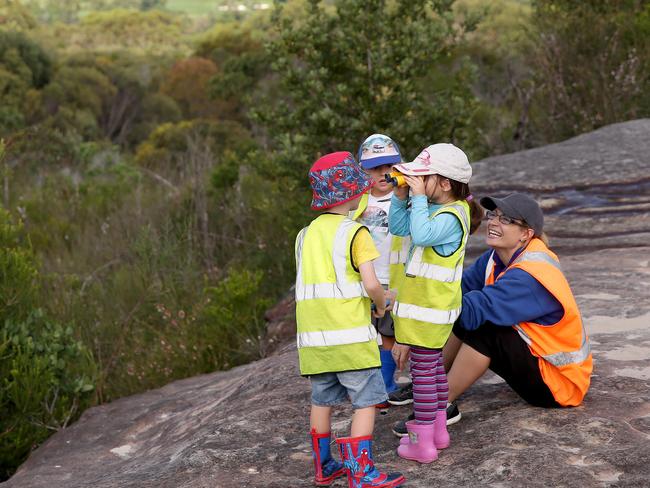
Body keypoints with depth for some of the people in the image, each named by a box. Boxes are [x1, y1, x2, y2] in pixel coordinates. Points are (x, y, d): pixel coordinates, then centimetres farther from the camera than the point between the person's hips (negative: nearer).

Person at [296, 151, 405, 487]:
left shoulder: (308, 233, 12)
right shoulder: (355, 233, -8)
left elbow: (308, 282, 13)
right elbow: (370, 284, -16)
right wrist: (381, 305, 3)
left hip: (314, 334, 7)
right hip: (349, 334, -7)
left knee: (321, 401, 15)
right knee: (366, 401, 0)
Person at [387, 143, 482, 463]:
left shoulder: (451, 216, -21)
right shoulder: (431, 208, 8)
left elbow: (422, 234, -37)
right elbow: (397, 227, 10)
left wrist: (419, 197, -27)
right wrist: (400, 196, -2)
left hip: (430, 308, -10)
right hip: (428, 305, 10)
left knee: (423, 368, -4)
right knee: (433, 364, 18)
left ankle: (423, 441, 4)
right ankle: (438, 429, 30)